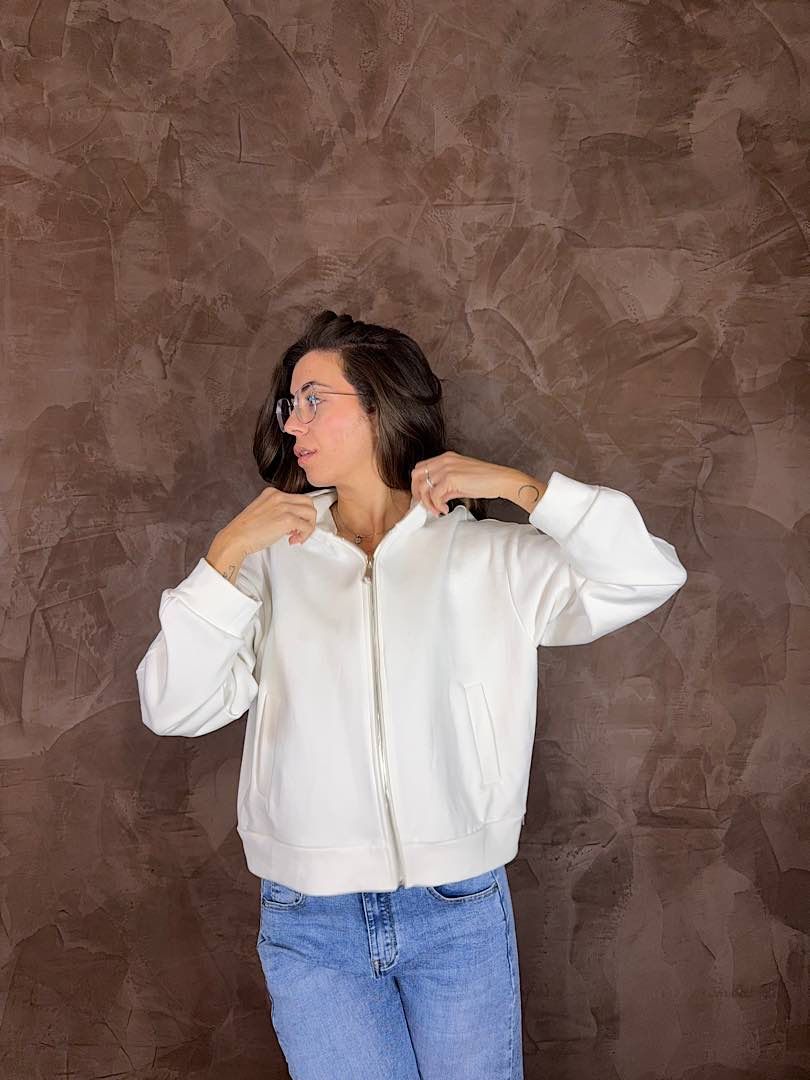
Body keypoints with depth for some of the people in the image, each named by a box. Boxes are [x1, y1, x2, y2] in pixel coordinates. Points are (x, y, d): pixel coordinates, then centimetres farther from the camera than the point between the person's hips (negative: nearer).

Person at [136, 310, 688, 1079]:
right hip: (310, 926, 0)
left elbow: (648, 578, -8)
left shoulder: (490, 556, -1)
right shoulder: (274, 560, 1)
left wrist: (519, 487, -12)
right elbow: (172, 708, -4)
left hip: (460, 913, 0)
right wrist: (226, 554, -12)